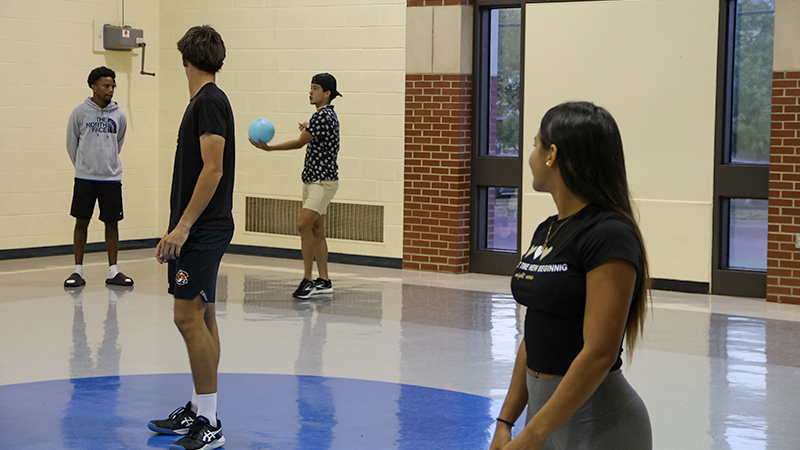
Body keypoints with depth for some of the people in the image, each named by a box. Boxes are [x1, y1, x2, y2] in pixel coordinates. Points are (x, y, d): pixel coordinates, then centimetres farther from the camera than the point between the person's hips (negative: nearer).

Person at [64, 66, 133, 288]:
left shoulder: (119, 115, 4)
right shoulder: (80, 112, -2)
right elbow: (72, 144, 9)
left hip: (111, 178, 2)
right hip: (84, 178, -2)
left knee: (112, 223, 4)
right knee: (81, 222, 2)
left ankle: (113, 271, 12)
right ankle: (78, 271, 10)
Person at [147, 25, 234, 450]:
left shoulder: (209, 101, -13)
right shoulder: (202, 101, 16)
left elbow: (213, 169, -20)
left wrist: (182, 226, -22)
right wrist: (176, 230, 22)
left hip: (202, 230, -10)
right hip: (196, 231, 10)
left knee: (190, 317, -12)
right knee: (202, 318, 12)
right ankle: (198, 409, 18)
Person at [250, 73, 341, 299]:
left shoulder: (323, 115, -16)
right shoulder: (327, 114, 16)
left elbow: (299, 143, -17)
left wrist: (269, 147, -13)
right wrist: (308, 129, 20)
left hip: (323, 181, -11)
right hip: (313, 180, 11)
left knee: (303, 225, -18)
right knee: (316, 230, 10)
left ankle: (307, 280, -14)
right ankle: (324, 281, 14)